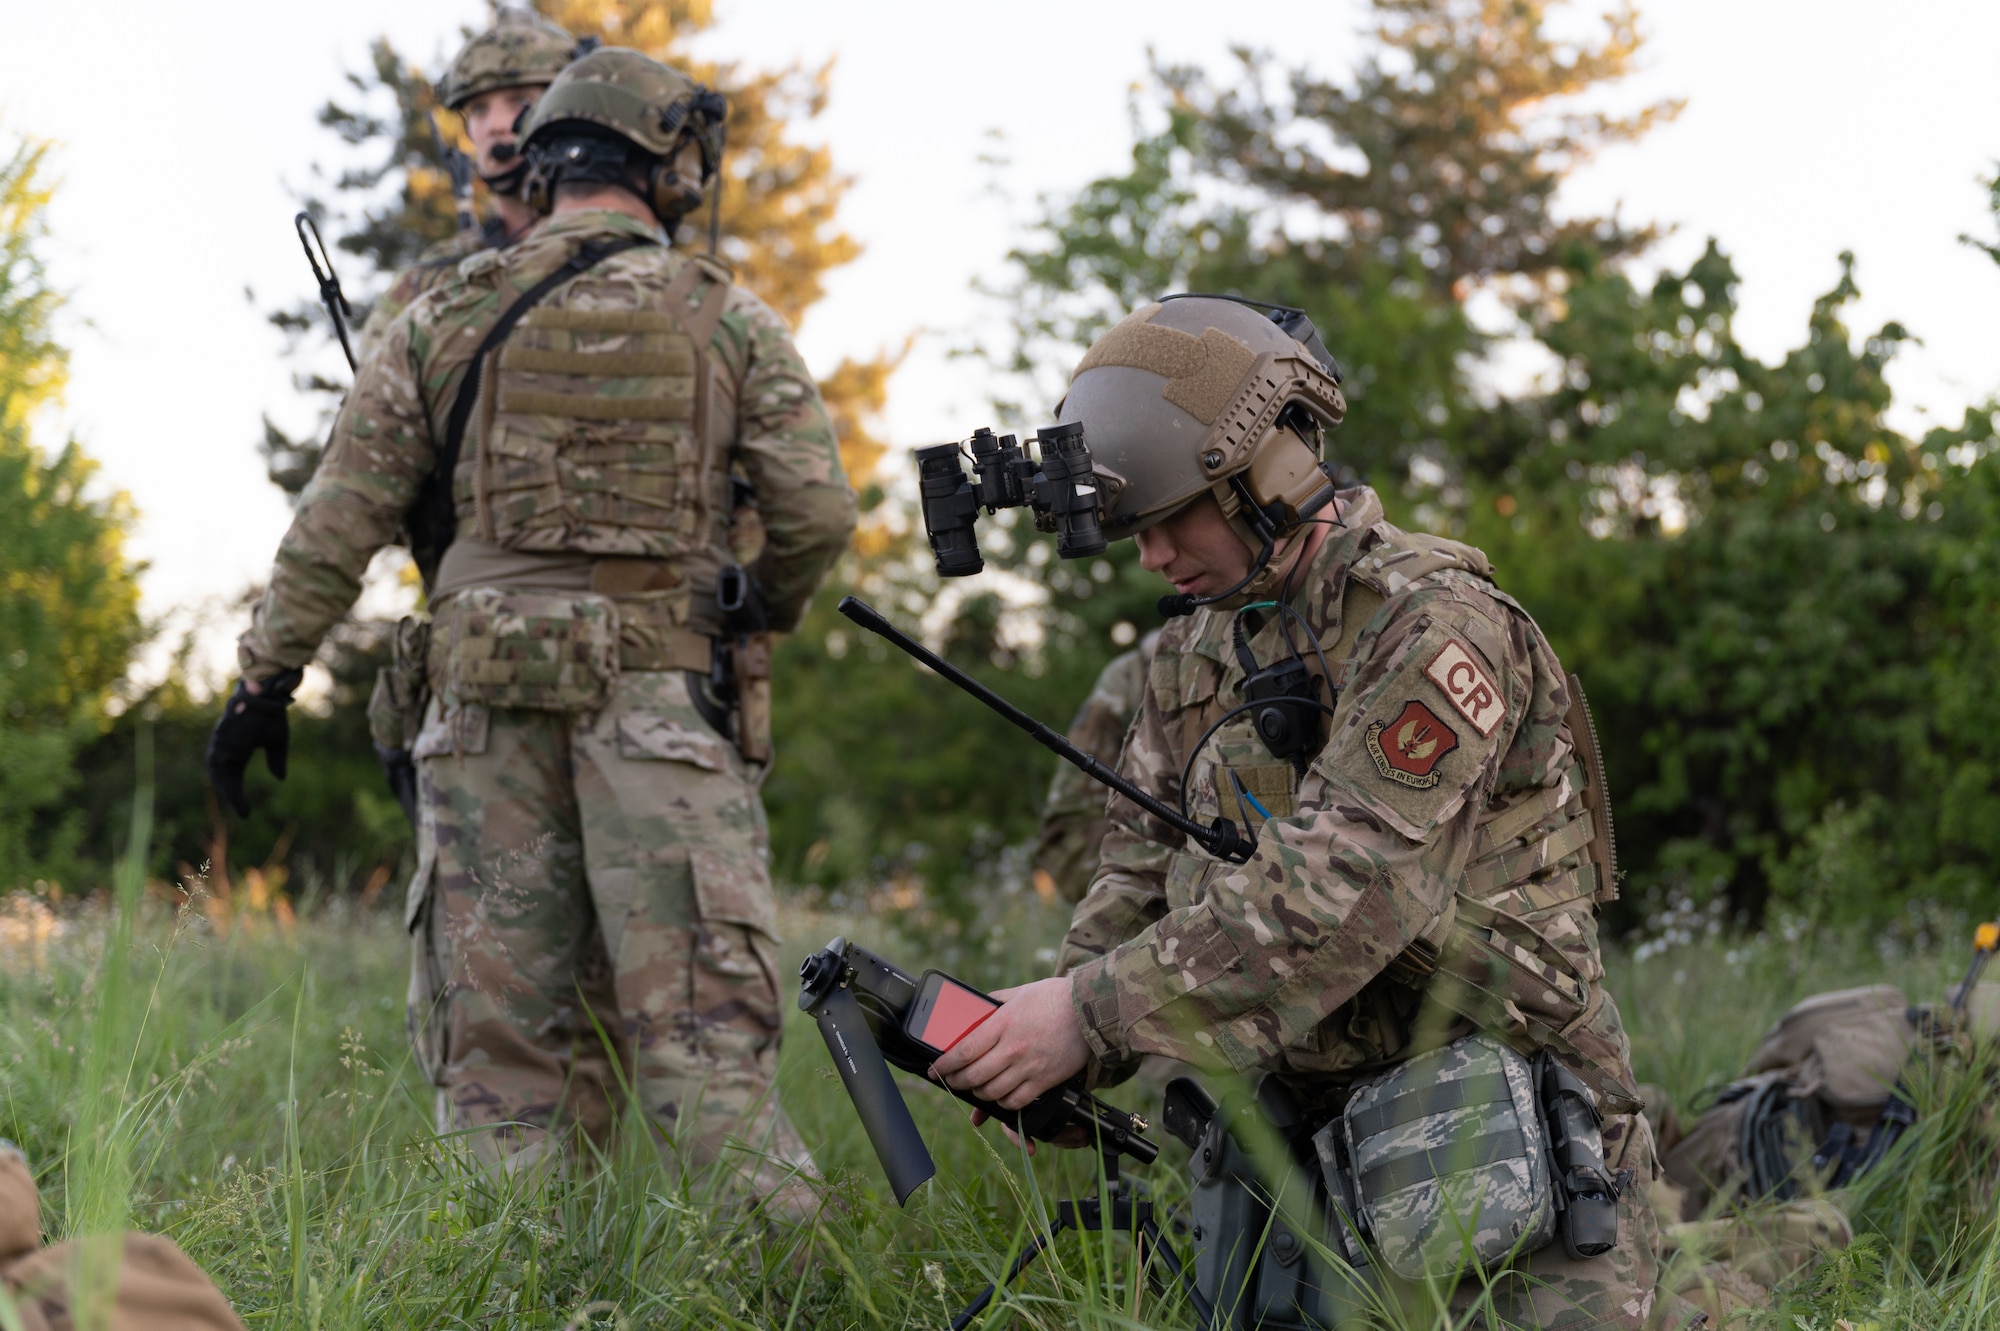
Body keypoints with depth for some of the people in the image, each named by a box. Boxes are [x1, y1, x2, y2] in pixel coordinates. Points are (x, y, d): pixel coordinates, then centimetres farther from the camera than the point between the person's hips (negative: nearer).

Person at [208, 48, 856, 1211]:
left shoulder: (449, 317, 9)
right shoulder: (727, 319, 4)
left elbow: (342, 519, 7)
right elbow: (819, 514, 0)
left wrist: (267, 676, 13)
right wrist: (763, 616, 19)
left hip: (492, 701, 2)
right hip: (664, 701, -2)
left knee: (503, 1039, 7)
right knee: (700, 1034, -4)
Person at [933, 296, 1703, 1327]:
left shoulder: (1429, 624, -16)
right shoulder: (1196, 649, 10)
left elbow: (1342, 895, -25)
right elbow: (1142, 874, 9)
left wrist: (1094, 1014, -28)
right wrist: (1052, 1050, -10)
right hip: (1314, 1119, 7)